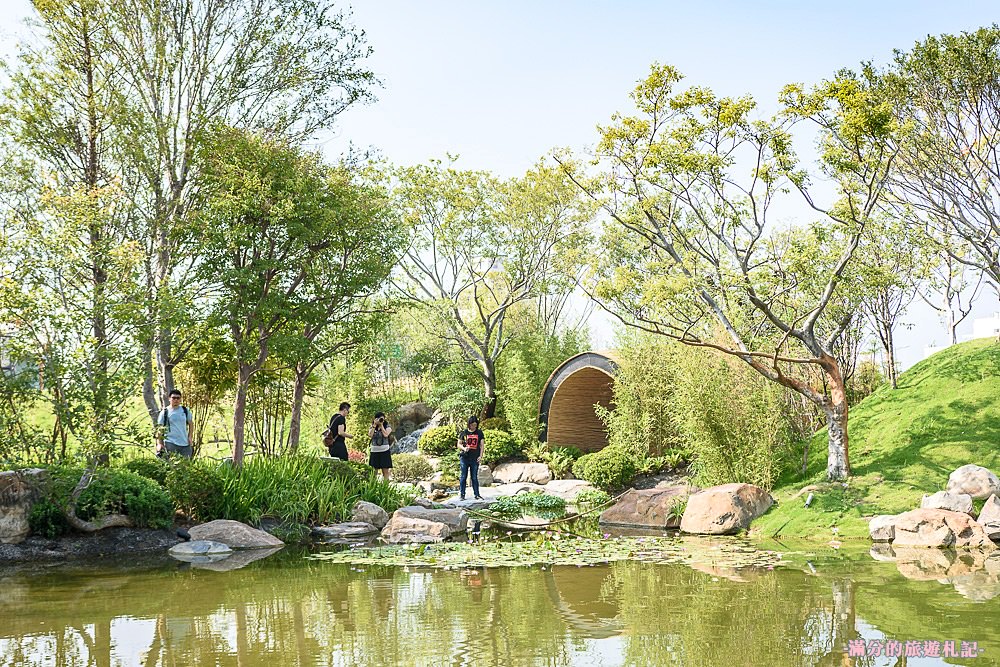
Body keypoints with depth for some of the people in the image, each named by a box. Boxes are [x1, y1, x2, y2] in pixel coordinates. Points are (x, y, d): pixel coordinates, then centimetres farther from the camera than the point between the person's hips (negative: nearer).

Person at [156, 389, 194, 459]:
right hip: (170, 444, -3)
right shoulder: (164, 412, 2)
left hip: (185, 444, 3)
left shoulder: (185, 410, 11)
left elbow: (190, 424, 20)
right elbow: (159, 429, 2)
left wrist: (190, 437, 6)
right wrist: (159, 443, -7)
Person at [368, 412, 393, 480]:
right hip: (374, 451, 2)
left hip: (385, 451, -2)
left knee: (385, 471, -4)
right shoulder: (372, 427, 11)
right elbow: (370, 436, -7)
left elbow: (385, 435, -14)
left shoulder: (387, 427, 4)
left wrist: (381, 425, -8)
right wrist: (374, 425, -6)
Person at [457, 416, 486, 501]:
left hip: (475, 458, 1)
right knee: (463, 477, 1)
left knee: (475, 477, 4)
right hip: (464, 458, -1)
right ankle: (462, 494, 6)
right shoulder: (464, 433, 5)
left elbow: (482, 445, 8)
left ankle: (477, 494, 8)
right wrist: (464, 448, -14)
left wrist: (480, 456, -3)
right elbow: (459, 444, 7)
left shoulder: (479, 433, 9)